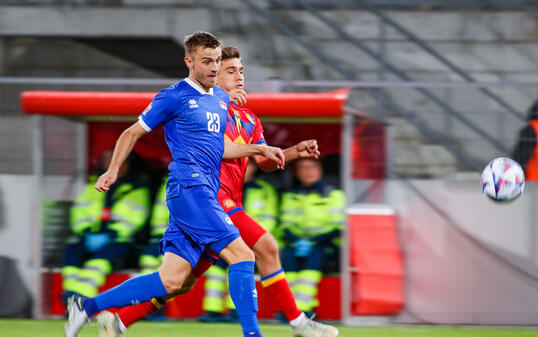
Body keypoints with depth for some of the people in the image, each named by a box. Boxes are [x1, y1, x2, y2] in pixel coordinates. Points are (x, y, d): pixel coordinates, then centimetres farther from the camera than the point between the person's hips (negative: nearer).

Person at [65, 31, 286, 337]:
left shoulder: (221, 98, 21)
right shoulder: (174, 97, -2)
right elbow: (133, 133, 7)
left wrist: (258, 149, 16)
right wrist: (113, 171, 3)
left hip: (207, 194, 8)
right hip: (189, 187, -8)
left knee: (171, 281, 2)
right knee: (241, 255, -16)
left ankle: (88, 307, 9)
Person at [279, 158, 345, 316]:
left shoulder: (333, 194, 7)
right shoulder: (290, 196, 16)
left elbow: (337, 226, -1)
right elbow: (286, 225, 8)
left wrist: (312, 242, -15)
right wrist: (297, 241, -14)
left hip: (324, 243, -2)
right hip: (296, 241, 2)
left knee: (316, 254, -32)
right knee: (288, 254, -28)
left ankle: (300, 307, -39)